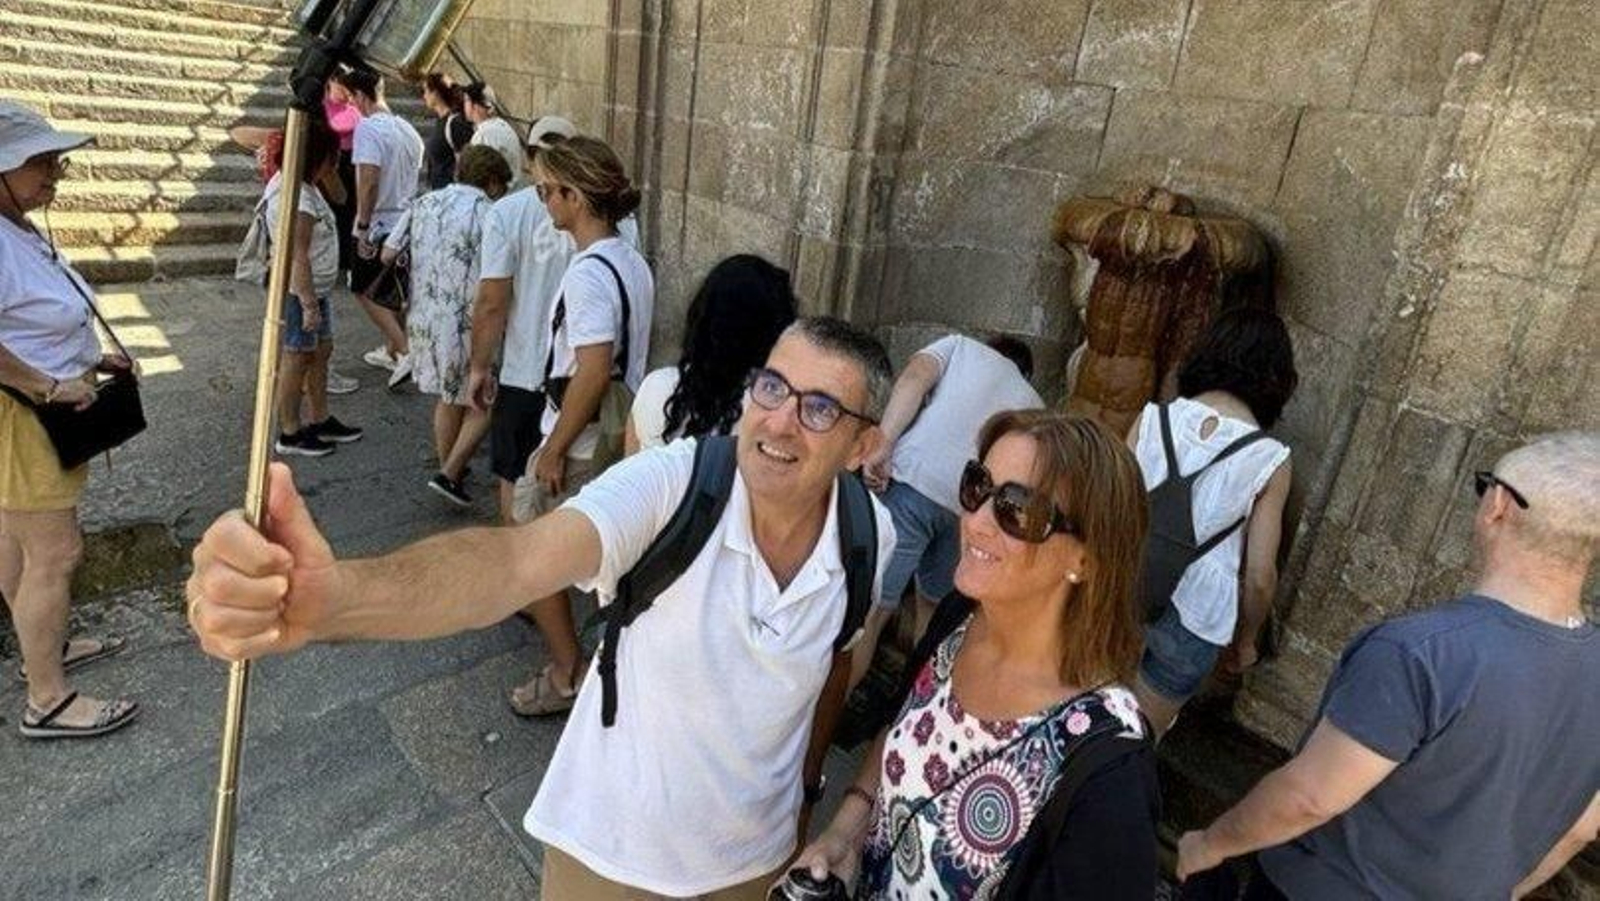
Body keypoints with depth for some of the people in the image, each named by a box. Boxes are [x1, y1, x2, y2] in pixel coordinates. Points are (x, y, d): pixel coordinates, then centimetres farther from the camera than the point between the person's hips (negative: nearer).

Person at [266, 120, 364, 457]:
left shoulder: (300, 185, 7)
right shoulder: (298, 199, -24)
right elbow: (298, 257, -26)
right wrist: (309, 305, -25)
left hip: (316, 289, 10)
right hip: (299, 292, -10)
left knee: (321, 351, 18)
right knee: (297, 359, 1)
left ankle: (321, 421, 31)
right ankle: (289, 434, 15)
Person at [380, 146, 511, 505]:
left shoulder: (423, 204, 8)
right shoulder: (488, 212, -10)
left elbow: (388, 253, 10)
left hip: (425, 318, 7)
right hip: (469, 324, -7)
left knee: (447, 398, 22)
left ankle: (449, 468, 32)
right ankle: (449, 473, 2)